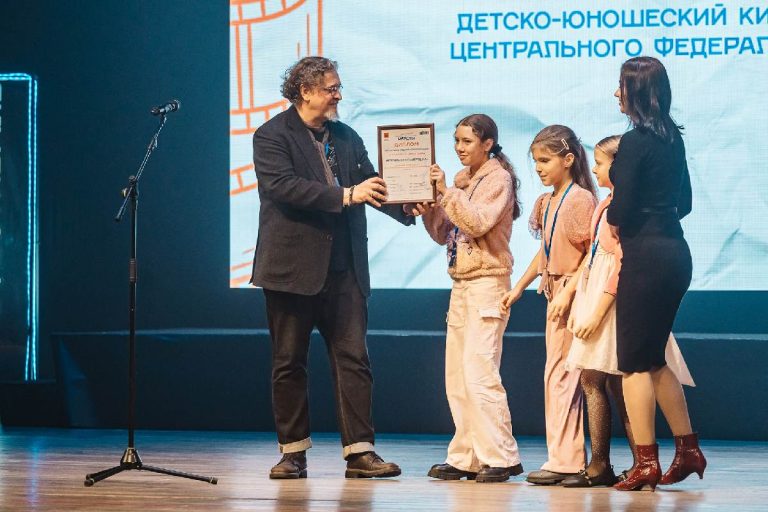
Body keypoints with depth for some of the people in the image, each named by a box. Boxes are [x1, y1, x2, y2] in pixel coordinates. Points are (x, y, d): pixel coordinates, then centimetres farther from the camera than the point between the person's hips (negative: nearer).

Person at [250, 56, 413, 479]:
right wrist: (346, 195, -24)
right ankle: (293, 452, 13)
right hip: (293, 268, -4)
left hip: (344, 270, 4)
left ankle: (360, 451, -1)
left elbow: (370, 185, 8)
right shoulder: (272, 136, -4)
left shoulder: (346, 138, 14)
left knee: (353, 360, -1)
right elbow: (283, 186, -19)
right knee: (289, 363, 4)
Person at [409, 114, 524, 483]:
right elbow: (443, 233, 16)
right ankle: (465, 459, 10)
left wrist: (446, 191, -20)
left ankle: (500, 458, -11)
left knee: (479, 373, -14)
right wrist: (427, 208, -2)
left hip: (488, 283, -8)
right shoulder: (461, 180, 16)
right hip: (461, 284, 8)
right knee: (457, 379, 7)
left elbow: (478, 222, -19)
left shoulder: (498, 178, -6)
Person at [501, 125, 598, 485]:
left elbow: (592, 254, -15)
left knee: (559, 374, -10)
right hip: (555, 292, 9)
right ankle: (570, 458, 13)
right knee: (559, 376, 9)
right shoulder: (547, 202, 13)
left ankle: (564, 460, -9)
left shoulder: (580, 199, -12)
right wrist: (518, 288, 19)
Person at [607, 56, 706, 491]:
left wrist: (611, 221, 6)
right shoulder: (672, 138, 11)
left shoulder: (635, 141, -14)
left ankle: (647, 463, -4)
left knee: (635, 362, -2)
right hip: (674, 252, 9)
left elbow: (622, 208, -16)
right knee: (654, 358, 18)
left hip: (646, 255, -8)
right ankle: (688, 450, 19)